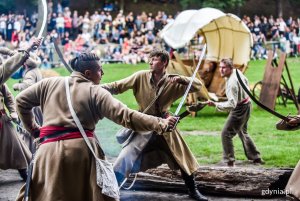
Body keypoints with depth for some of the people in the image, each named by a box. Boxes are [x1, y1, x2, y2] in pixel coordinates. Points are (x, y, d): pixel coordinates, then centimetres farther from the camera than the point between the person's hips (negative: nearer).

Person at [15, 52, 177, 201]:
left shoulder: (50, 83, 13)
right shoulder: (96, 92, 2)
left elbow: (22, 100, 20)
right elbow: (124, 115, -7)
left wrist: (31, 128, 30)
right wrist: (160, 124, -10)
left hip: (50, 150, 3)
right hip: (82, 149, -2)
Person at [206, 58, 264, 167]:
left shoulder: (232, 83, -32)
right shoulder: (237, 72, -3)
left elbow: (231, 104, -37)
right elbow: (246, 81, 18)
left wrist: (215, 104, -45)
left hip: (240, 109, -10)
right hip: (246, 104, 10)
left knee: (226, 134, -7)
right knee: (242, 132, 26)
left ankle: (229, 162, -5)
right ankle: (256, 158, 36)